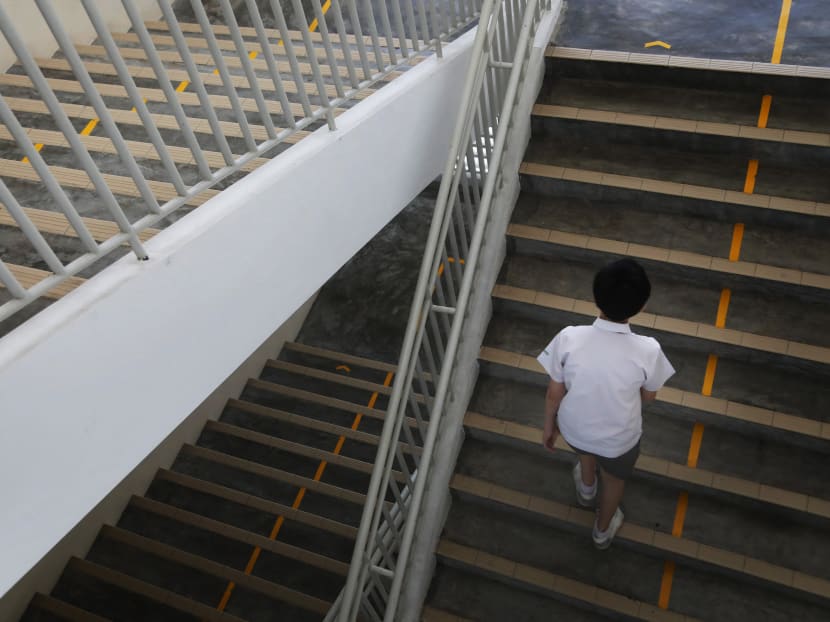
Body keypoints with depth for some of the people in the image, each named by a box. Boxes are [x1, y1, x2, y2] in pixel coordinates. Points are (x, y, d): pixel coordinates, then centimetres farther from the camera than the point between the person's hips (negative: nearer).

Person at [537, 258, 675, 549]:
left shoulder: (568, 338, -29)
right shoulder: (648, 350, -31)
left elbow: (554, 394, -14)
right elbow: (649, 396, -9)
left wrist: (549, 426, 5)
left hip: (574, 428, 1)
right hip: (619, 438, -1)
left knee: (585, 446, 39)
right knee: (614, 479, 33)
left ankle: (586, 489, 69)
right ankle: (602, 530, 60)